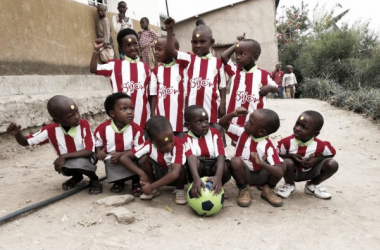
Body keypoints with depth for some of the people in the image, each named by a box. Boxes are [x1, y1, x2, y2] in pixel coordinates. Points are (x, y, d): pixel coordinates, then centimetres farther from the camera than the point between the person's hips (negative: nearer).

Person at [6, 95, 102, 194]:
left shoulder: (84, 124, -21)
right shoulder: (51, 130, -14)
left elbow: (89, 151, -25)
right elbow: (25, 142, -2)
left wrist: (64, 156, -31)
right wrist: (17, 133, -25)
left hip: (85, 162, -3)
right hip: (67, 165, 3)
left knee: (78, 162, -35)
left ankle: (94, 179, -2)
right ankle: (77, 176, 8)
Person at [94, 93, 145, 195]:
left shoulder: (136, 129, -13)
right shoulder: (103, 128, -9)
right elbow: (97, 144, 5)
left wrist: (121, 154, -24)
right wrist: (99, 151, -18)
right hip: (112, 162, 2)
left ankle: (136, 182, 4)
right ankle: (119, 181, 33)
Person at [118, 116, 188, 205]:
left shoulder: (178, 144, -32)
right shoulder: (149, 144, -24)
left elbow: (175, 173, -42)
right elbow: (124, 158, -22)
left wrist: (152, 187, -39)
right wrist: (142, 174, -32)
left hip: (175, 177, -3)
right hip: (158, 174, 3)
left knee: (180, 167, -37)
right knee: (143, 158, -24)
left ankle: (180, 190, -6)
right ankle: (153, 190, -5)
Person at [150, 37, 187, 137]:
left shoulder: (182, 67, -1)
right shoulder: (156, 71, 6)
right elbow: (154, 94, 5)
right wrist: (153, 113, 0)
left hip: (179, 117, -2)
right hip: (161, 117, 2)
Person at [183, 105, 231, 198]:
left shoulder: (215, 134, -6)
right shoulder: (187, 139, -10)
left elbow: (221, 155, -22)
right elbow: (191, 157, -31)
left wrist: (218, 177, -42)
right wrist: (196, 178, -51)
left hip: (214, 166, 1)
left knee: (225, 165, -31)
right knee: (196, 162, -33)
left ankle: (217, 189, -3)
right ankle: (198, 188, -10)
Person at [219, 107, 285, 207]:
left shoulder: (268, 146, -20)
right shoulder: (242, 133, -9)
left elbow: (279, 172, -29)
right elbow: (222, 123, -5)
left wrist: (260, 162, -45)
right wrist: (233, 114, -24)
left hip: (261, 176, -1)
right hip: (243, 174, 1)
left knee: (282, 165, -24)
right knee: (235, 161, -32)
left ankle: (268, 189, 2)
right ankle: (244, 189, -7)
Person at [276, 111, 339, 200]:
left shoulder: (320, 145, -22)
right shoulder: (287, 142, -25)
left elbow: (331, 153, -4)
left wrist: (316, 159, -19)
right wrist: (291, 155, -30)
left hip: (310, 172, 2)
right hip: (293, 172, -2)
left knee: (333, 164, -16)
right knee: (287, 162, -36)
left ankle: (312, 185, 11)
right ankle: (289, 185, 1)